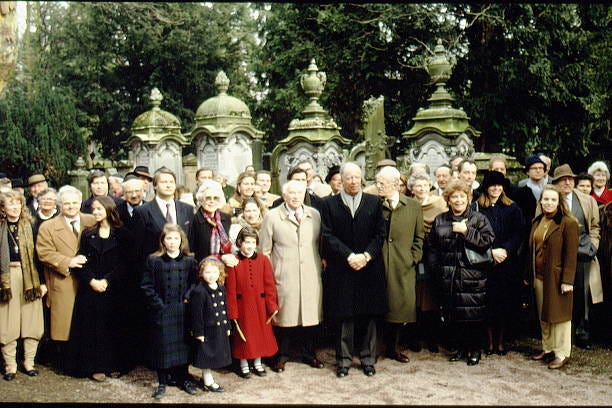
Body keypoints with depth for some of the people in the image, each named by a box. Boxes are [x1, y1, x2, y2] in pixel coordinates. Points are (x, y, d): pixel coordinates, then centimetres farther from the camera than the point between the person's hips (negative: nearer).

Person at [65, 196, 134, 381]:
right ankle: (96, 366, 6)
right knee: (92, 327, 0)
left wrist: (107, 281, -14)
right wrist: (92, 281, -12)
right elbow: (80, 262, 3)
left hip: (114, 289, -2)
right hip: (90, 289, 2)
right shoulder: (87, 234, 9)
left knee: (114, 326, 3)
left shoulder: (122, 235, 1)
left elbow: (126, 264, -5)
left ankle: (114, 364, 12)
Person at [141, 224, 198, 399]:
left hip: (183, 311, 2)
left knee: (183, 344, 9)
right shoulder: (153, 261, -3)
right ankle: (162, 382, 15)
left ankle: (183, 378, 24)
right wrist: (158, 304, -10)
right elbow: (147, 286, -5)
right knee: (162, 346, 4)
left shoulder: (189, 261, 3)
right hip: (162, 312, -2)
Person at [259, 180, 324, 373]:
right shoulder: (272, 216, 2)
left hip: (311, 277, 3)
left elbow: (321, 243, 16)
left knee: (310, 314, 7)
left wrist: (321, 263, 8)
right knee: (284, 315, 2)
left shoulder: (314, 215, 11)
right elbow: (265, 250, 3)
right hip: (284, 277, -3)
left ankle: (308, 353, 24)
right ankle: (281, 356, 18)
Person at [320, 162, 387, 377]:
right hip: (341, 269, -1)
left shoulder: (374, 202, 7)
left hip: (370, 268, 1)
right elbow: (328, 236, -3)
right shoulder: (329, 204, 3)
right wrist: (349, 256, -13)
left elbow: (380, 233, 3)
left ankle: (368, 358, 18)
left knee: (369, 315, 6)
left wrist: (366, 256, -10)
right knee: (344, 316, 3)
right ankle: (344, 359, 13)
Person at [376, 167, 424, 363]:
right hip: (377, 265, -1)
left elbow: (419, 237, 12)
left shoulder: (413, 206, 6)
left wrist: (413, 258, 2)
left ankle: (393, 347, 21)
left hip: (403, 267, 2)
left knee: (400, 306, 6)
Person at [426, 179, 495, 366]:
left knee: (473, 315, -2)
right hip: (448, 277, 3)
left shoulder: (479, 219, 2)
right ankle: (460, 347, 23)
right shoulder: (439, 220, 11)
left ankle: (474, 349, 13)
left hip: (472, 276, -3)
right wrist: (435, 267, 4)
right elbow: (431, 246, 14)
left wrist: (466, 231, -14)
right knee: (452, 315, 8)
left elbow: (488, 241, -11)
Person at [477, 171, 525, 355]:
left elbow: (519, 233, 2)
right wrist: (491, 251, -13)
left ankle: (501, 341, 15)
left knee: (505, 302, 4)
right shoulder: (477, 208, 1)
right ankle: (490, 341, 12)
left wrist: (505, 250, -11)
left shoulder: (512, 208, 9)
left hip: (508, 261, 2)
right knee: (488, 302, 0)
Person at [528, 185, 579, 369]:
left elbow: (571, 254, -12)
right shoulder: (537, 222, 11)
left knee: (558, 314, 1)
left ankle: (561, 353, 10)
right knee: (543, 315, 14)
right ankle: (547, 349, 26)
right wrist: (528, 275, 13)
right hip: (539, 277, 7)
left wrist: (567, 280, -16)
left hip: (556, 277, -7)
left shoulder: (568, 223, -10)